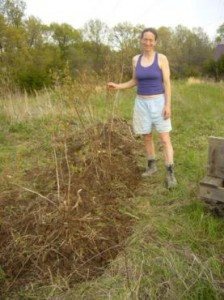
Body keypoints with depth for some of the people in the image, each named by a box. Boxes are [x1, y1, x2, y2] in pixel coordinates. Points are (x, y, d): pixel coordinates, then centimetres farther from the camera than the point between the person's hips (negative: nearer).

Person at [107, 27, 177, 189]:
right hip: (142, 103, 4)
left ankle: (170, 173, 0)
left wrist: (168, 105, -15)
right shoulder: (136, 59, 6)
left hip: (158, 102, -4)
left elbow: (167, 83, -8)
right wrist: (117, 86, 1)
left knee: (165, 138, -5)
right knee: (147, 137, 12)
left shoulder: (162, 58, -6)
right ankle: (152, 166, 30)